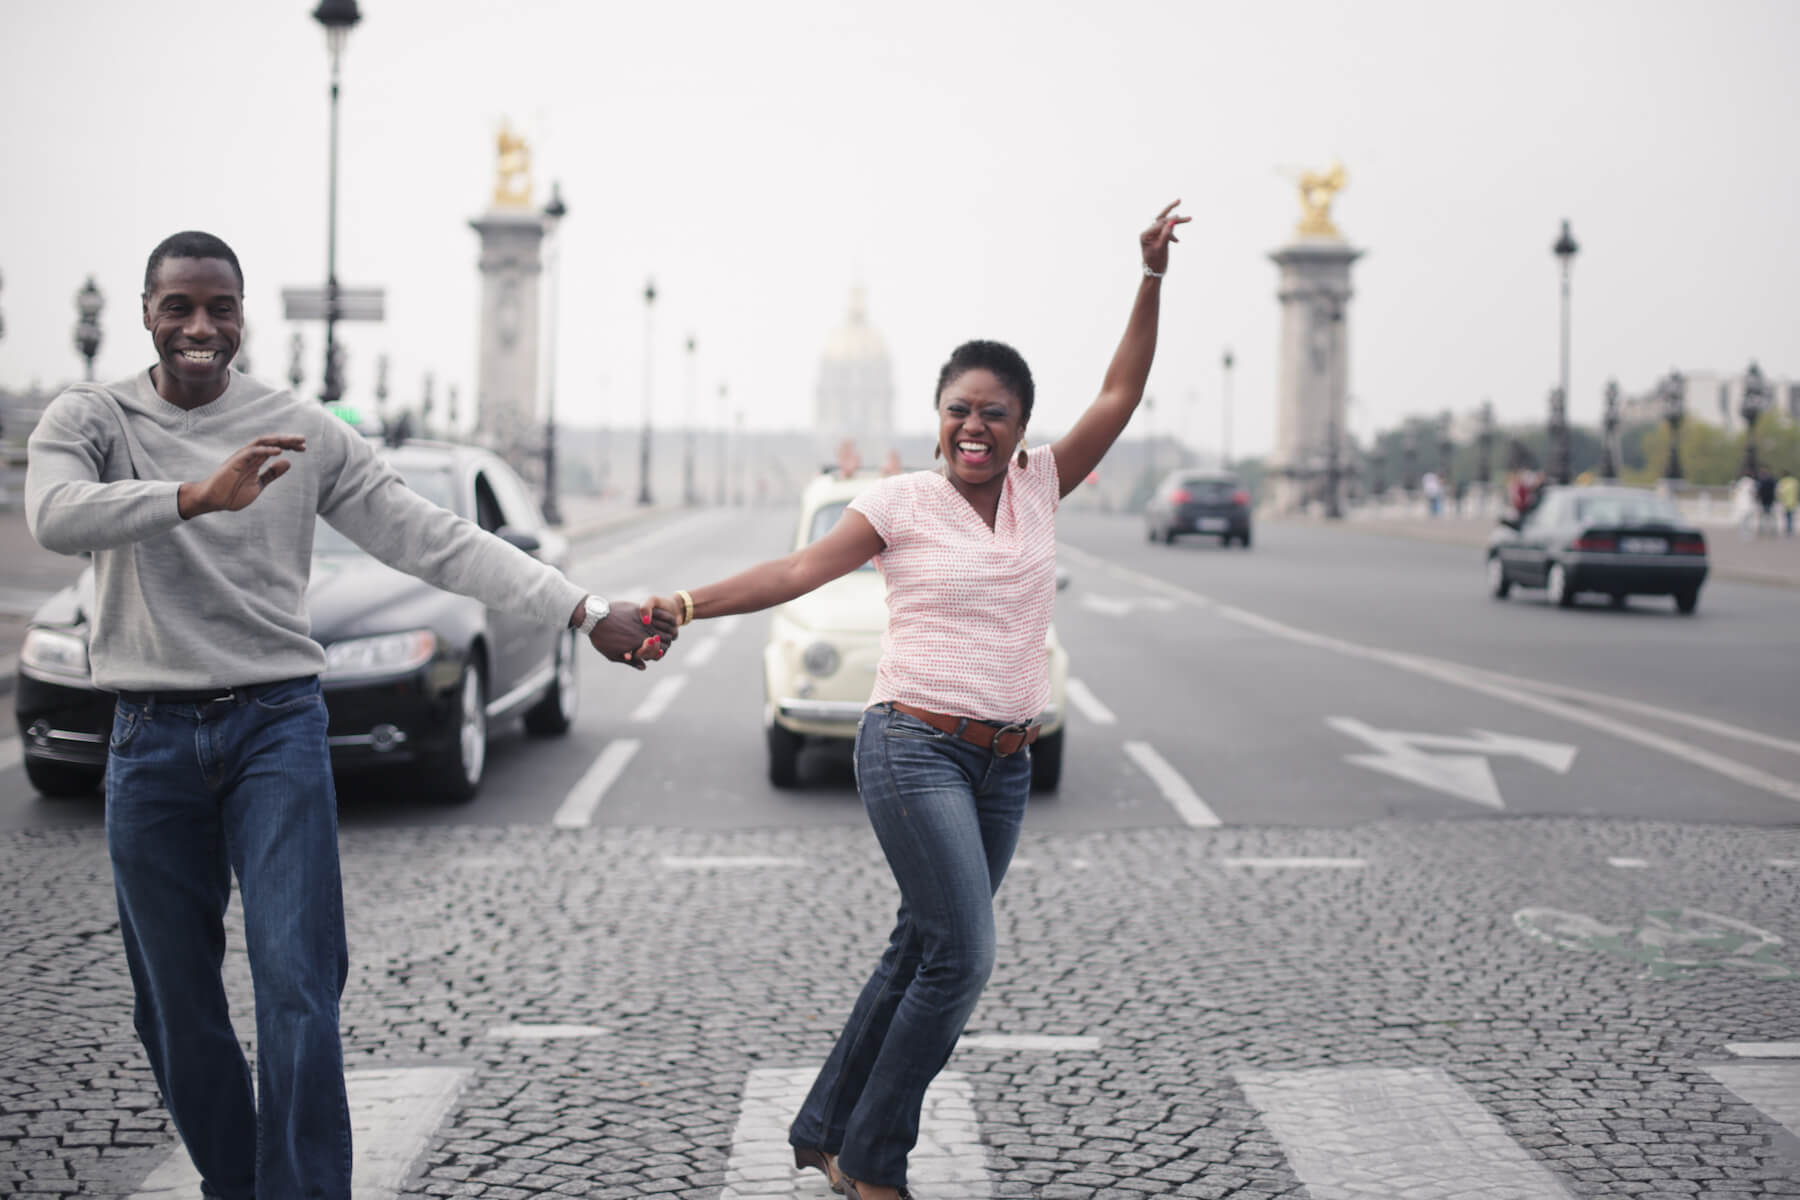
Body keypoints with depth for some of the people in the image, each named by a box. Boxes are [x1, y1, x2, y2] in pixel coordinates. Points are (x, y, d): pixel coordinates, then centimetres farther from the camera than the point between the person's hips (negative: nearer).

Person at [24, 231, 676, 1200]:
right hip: (151, 739, 1)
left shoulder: (303, 433, 3)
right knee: (174, 1003, 9)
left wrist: (584, 612, -9)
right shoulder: (88, 419, 2)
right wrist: (199, 495, -35)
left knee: (297, 983, -12)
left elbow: (433, 539, -1)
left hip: (276, 725, -1)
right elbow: (55, 516, -20)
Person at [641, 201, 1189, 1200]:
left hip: (1006, 762, 6)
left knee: (921, 954, 11)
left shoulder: (1039, 486, 9)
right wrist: (687, 604, -18)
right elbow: (798, 571, -8)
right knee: (961, 957, -13)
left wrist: (1152, 277, 2)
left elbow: (1121, 394, 8)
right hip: (915, 749, -6)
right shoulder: (902, 502, -2)